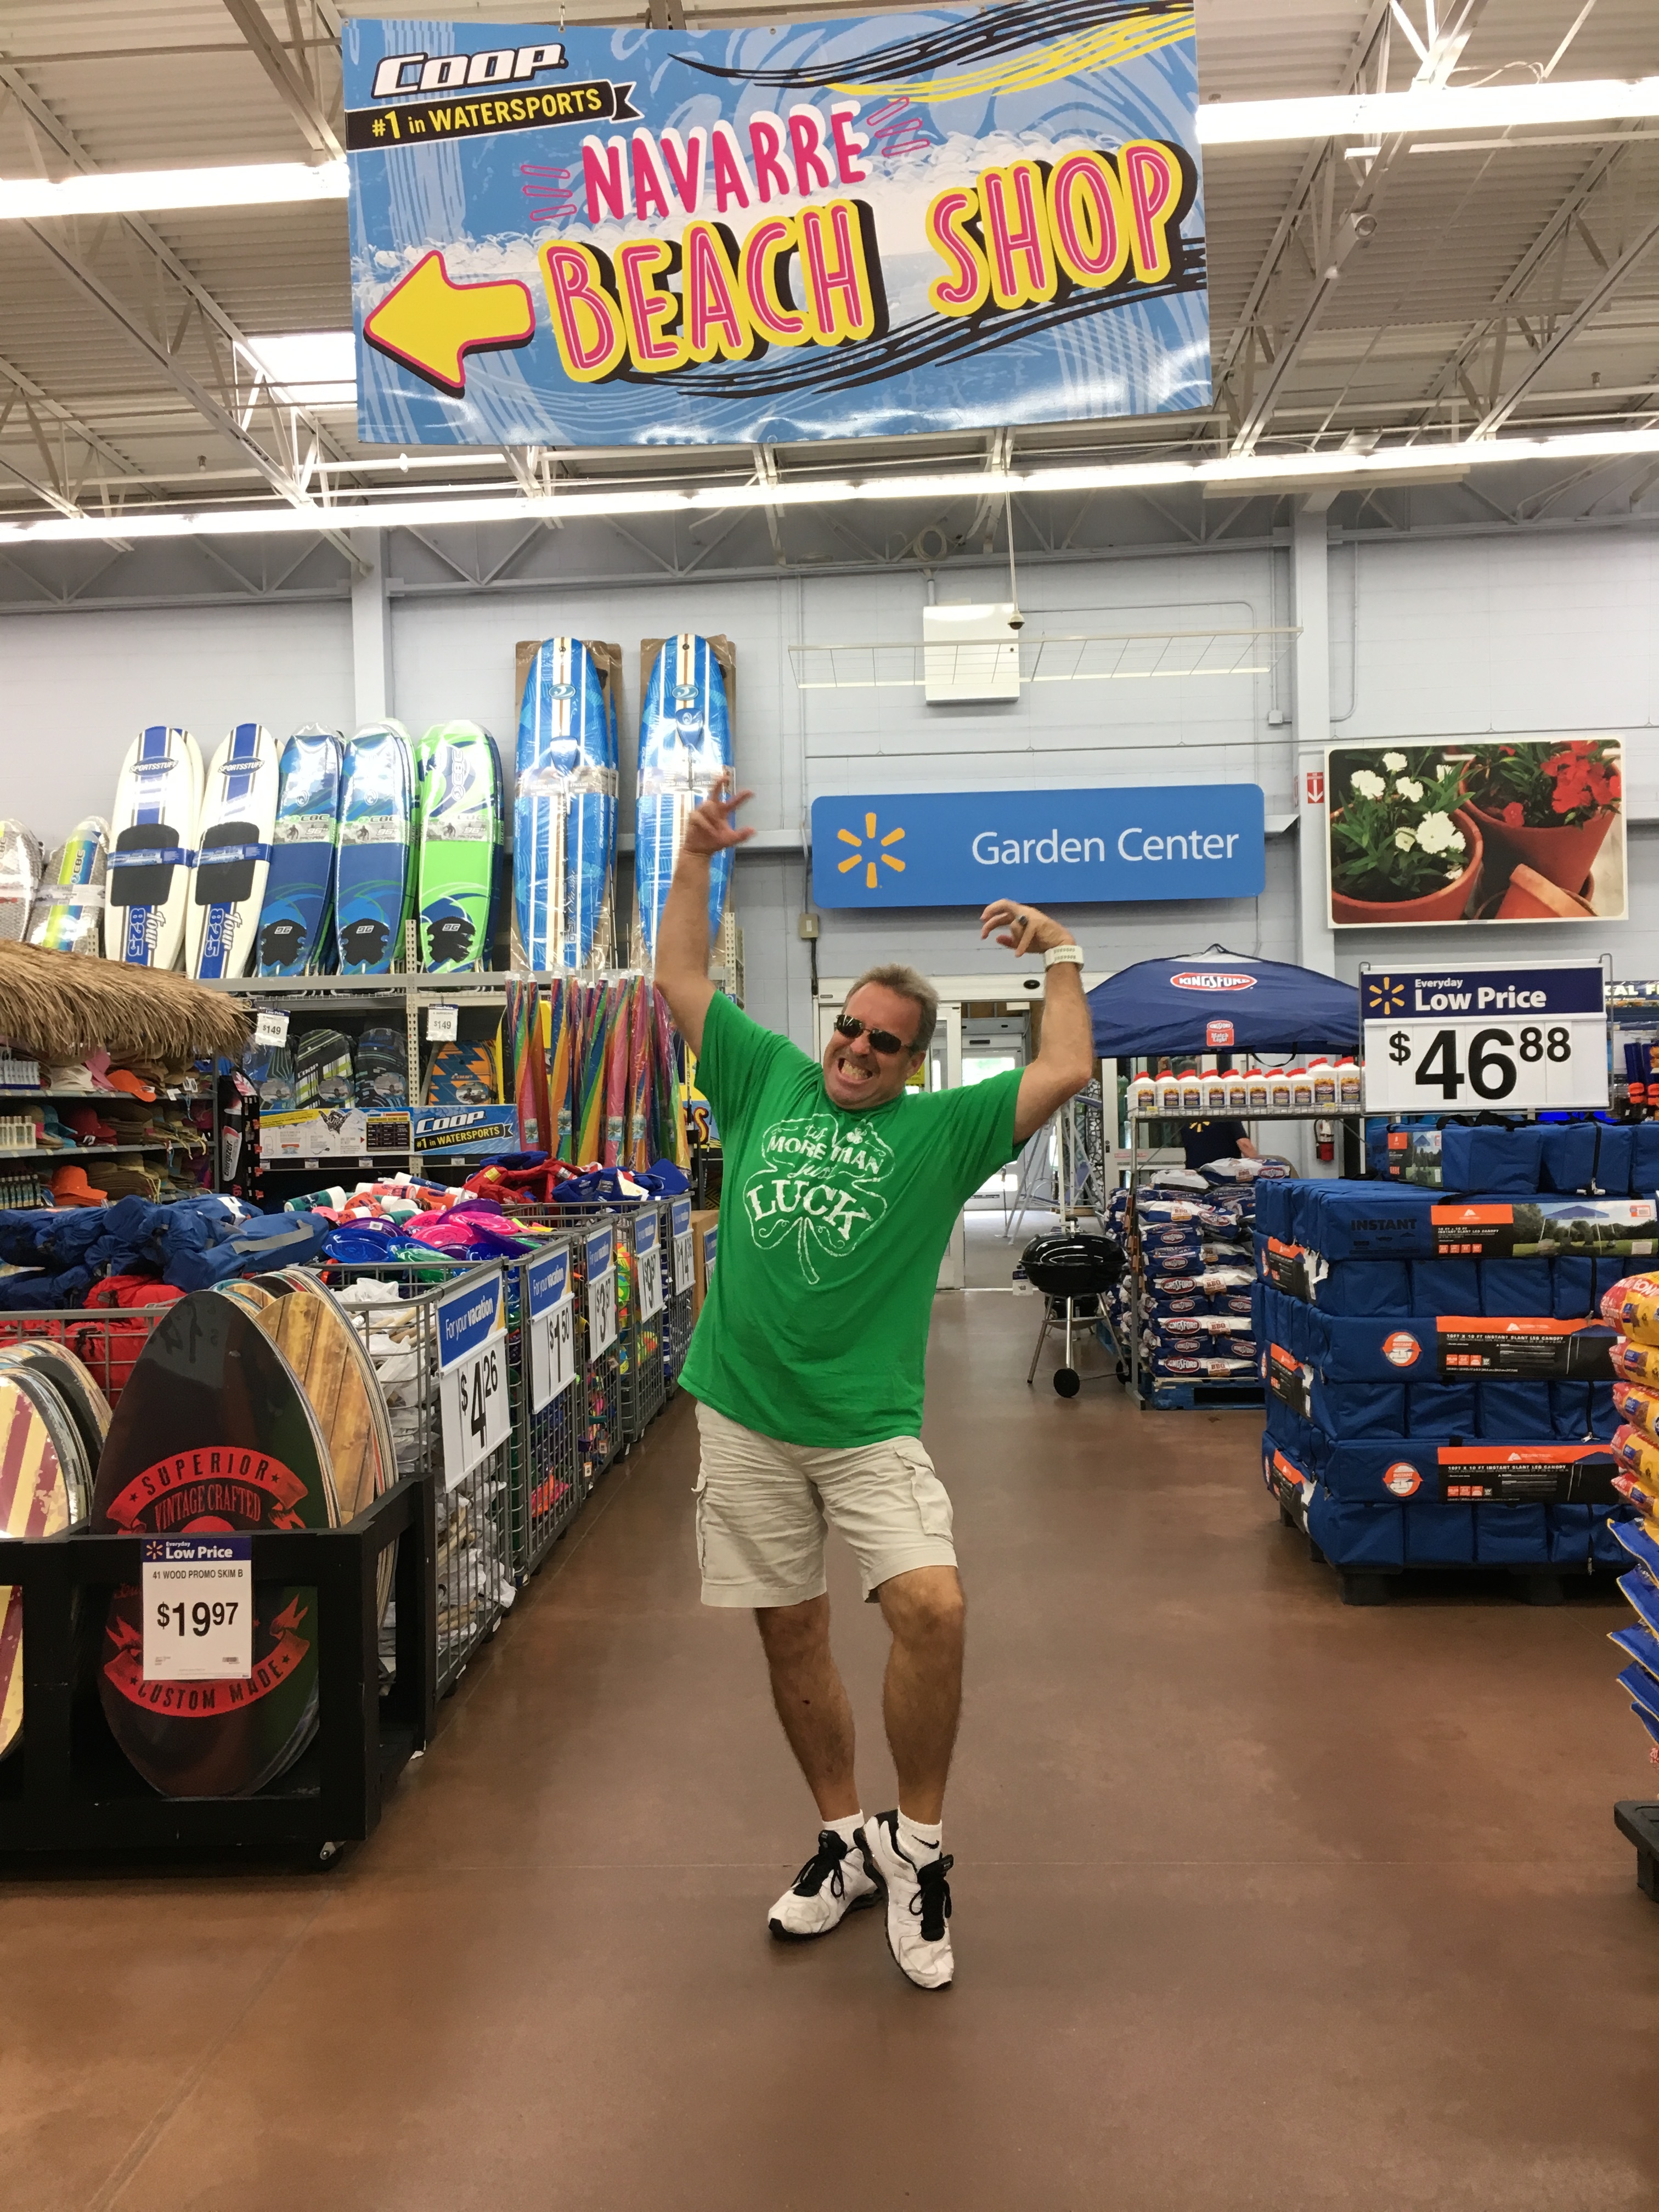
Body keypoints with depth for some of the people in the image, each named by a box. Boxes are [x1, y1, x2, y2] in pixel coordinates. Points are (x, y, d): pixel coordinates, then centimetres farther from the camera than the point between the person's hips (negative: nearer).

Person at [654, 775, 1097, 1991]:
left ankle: (917, 1846, 5)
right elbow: (681, 982, 15)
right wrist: (696, 865, 10)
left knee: (933, 1609, -19)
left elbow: (1069, 1072, -2)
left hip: (871, 1426, -2)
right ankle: (847, 1840, 32)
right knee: (792, 1634, 11)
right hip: (744, 1416, 3)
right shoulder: (768, 1080, 11)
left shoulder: (943, 1129, 5)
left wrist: (1063, 955, 6)